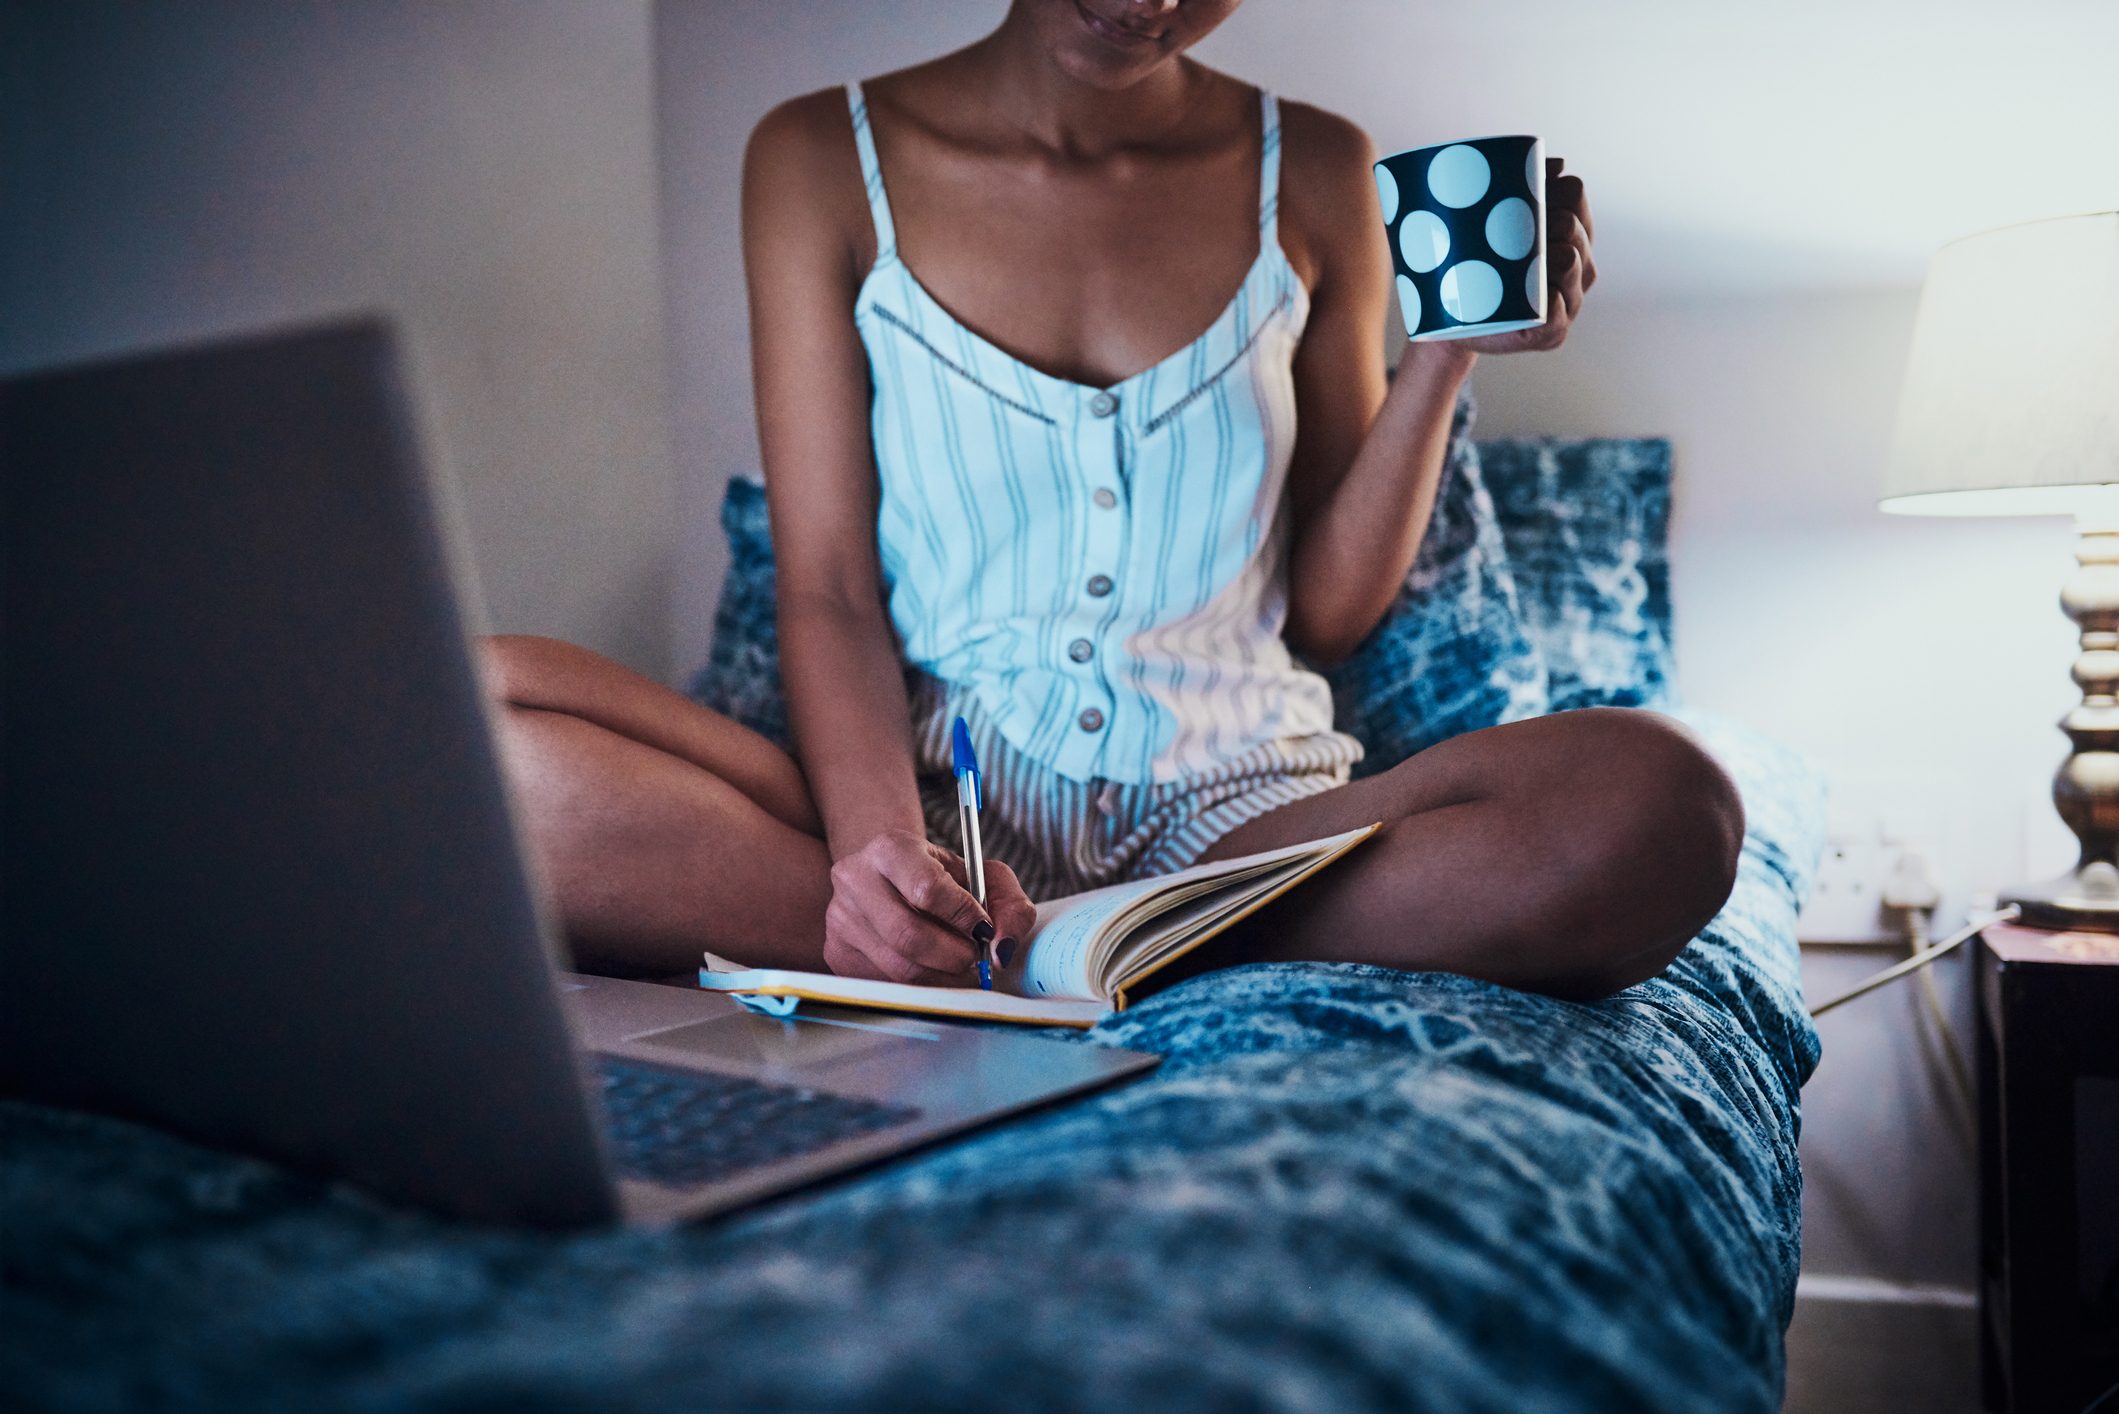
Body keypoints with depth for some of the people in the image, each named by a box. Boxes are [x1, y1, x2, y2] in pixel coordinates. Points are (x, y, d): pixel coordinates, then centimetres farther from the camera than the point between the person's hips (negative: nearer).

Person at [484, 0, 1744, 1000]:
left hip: (1235, 809, 2)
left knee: (1654, 803, -30)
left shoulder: (1314, 177, 8)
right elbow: (828, 592, -3)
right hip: (930, 792, -1)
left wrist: (1446, 354, -1)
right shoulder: (825, 162, 4)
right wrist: (876, 846, -22)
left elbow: (1331, 610, 11)